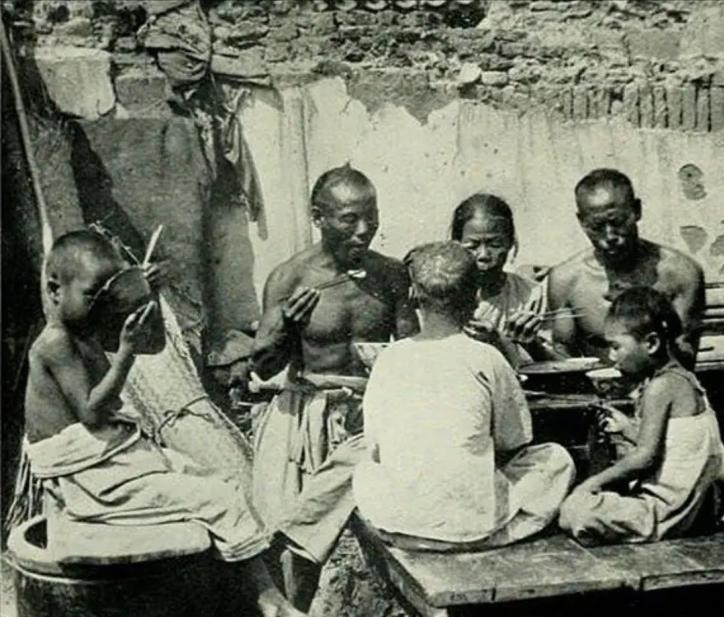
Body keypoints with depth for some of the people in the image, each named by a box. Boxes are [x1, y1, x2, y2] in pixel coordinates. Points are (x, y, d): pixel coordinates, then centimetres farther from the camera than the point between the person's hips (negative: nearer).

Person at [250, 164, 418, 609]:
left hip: (377, 417, 2)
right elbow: (264, 369, -1)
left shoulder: (391, 275, 2)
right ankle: (302, 609, 16)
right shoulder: (289, 279, -3)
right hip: (310, 421, -1)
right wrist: (283, 325, -20)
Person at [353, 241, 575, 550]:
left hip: (394, 523, 2)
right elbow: (512, 444, 4)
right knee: (556, 458, 20)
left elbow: (374, 449, 5)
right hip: (471, 525, -2)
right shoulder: (486, 358, -6)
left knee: (364, 467, 35)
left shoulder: (390, 357, 0)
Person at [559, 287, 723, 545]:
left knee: (574, 511, -20)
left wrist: (596, 481, -15)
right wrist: (628, 428, 13)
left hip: (666, 507, -10)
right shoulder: (679, 379, 11)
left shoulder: (660, 387, -19)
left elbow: (646, 456, -23)